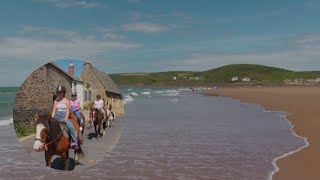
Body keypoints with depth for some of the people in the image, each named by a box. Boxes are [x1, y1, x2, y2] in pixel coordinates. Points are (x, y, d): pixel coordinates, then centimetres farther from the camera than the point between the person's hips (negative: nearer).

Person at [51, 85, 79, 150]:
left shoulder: (66, 101, 0)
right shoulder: (56, 101, 10)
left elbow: (67, 111, -5)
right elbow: (54, 111, 10)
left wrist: (65, 120, -17)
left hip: (64, 116, -4)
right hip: (57, 117, 4)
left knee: (71, 127, -25)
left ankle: (74, 142, -23)